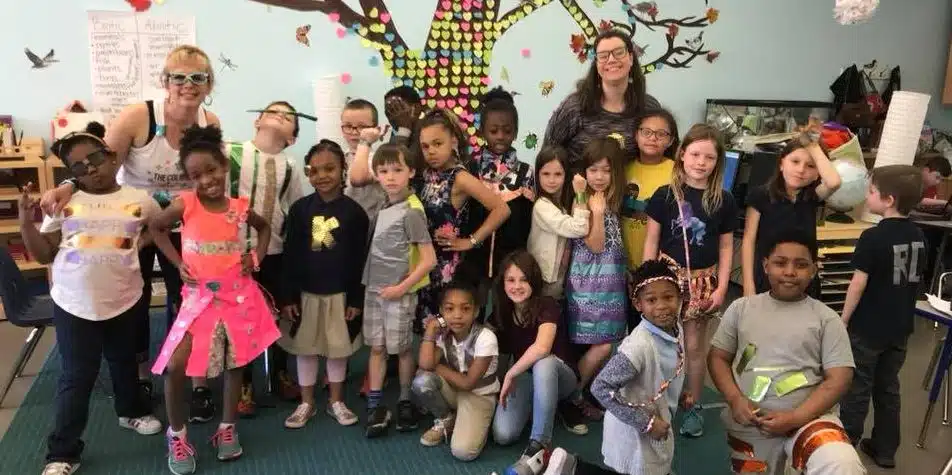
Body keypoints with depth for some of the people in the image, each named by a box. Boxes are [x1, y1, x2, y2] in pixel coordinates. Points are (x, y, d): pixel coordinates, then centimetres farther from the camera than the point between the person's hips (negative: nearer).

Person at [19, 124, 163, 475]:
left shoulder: (140, 200, -2)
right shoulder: (64, 203, -3)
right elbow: (43, 254, 0)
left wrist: (142, 241, 3)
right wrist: (26, 222, -12)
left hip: (124, 299, 2)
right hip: (73, 304, -1)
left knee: (124, 360, 23)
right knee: (77, 377, 1)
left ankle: (131, 411, 48)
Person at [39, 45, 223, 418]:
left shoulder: (211, 124, -13)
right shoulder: (137, 117, -25)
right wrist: (68, 187, -36)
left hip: (180, 226, 2)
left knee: (186, 300, 5)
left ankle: (196, 383, 20)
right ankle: (140, 378, 34)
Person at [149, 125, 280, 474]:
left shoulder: (239, 207, -3)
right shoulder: (185, 204, -10)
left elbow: (264, 227, 17)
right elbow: (155, 228, 7)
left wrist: (256, 256, 2)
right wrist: (177, 263, -1)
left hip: (238, 295, 2)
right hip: (199, 297, -2)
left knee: (236, 363, 11)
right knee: (174, 365, -9)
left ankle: (227, 428, 30)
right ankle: (177, 434, 13)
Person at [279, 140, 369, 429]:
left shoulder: (353, 211, -8)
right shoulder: (300, 209, -4)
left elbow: (360, 260, -5)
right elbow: (291, 256, -2)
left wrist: (357, 299, -5)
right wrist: (289, 296, -4)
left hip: (340, 294, -1)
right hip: (306, 293, 1)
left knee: (338, 349, 12)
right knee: (305, 349, 12)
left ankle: (336, 401, 29)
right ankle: (307, 403, 28)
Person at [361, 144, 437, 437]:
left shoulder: (411, 212, -16)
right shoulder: (383, 206, 3)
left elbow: (429, 259, -17)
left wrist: (401, 288, -16)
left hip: (399, 292, -6)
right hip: (374, 289, 6)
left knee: (401, 349, 7)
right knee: (376, 347, 10)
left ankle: (405, 403, 24)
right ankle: (375, 406, 19)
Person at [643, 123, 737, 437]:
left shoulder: (723, 201, 0)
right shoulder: (664, 195, -4)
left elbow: (726, 247, 5)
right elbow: (651, 241, 0)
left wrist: (721, 287, 0)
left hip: (702, 281, 1)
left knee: (694, 346, 10)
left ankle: (693, 406, 25)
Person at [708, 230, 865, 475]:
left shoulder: (826, 318, 1)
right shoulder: (741, 308, 6)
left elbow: (838, 378, -5)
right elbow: (717, 358, 8)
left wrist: (794, 418, -16)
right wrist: (735, 399, -10)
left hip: (808, 418, -2)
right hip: (748, 426, 3)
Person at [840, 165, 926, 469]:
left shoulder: (873, 237, -20)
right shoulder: (918, 236, 0)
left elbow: (859, 284, -18)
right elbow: (915, 279, 10)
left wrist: (844, 319, -8)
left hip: (867, 328, -6)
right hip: (899, 328, 6)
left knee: (856, 388, 7)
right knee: (888, 389, 17)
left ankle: (845, 445, 18)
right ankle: (885, 449, 26)